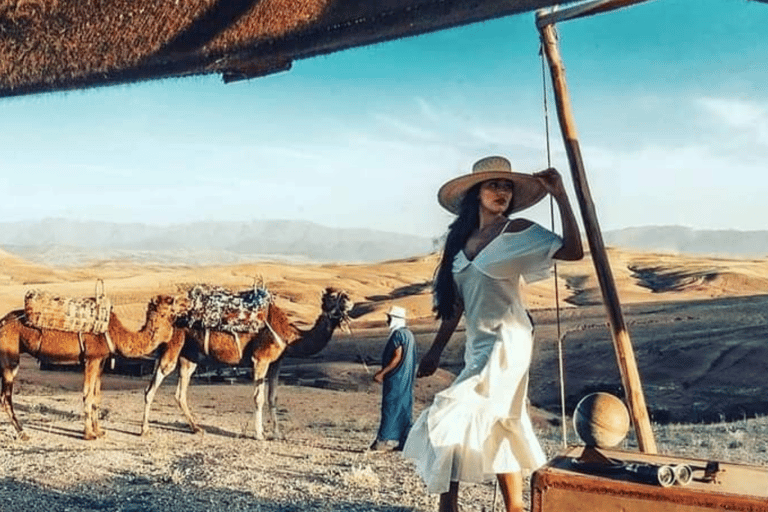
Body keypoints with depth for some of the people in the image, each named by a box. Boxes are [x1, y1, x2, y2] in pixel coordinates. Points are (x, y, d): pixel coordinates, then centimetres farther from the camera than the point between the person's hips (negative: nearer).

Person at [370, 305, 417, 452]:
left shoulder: (397, 334, -15)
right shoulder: (408, 334, 15)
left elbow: (397, 357, -20)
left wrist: (382, 373, -17)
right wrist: (383, 371, 22)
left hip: (395, 379, -9)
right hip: (406, 379, 9)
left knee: (390, 408, -5)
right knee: (404, 408, 9)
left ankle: (385, 440, -3)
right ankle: (403, 441, 12)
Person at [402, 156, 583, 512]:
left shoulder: (517, 231, -5)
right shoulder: (460, 237, 11)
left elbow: (573, 251, -17)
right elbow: (456, 300, 16)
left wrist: (560, 195, -19)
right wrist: (436, 349, 15)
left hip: (506, 341, -7)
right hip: (478, 343, 7)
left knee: (453, 417, -13)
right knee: (496, 427, 11)